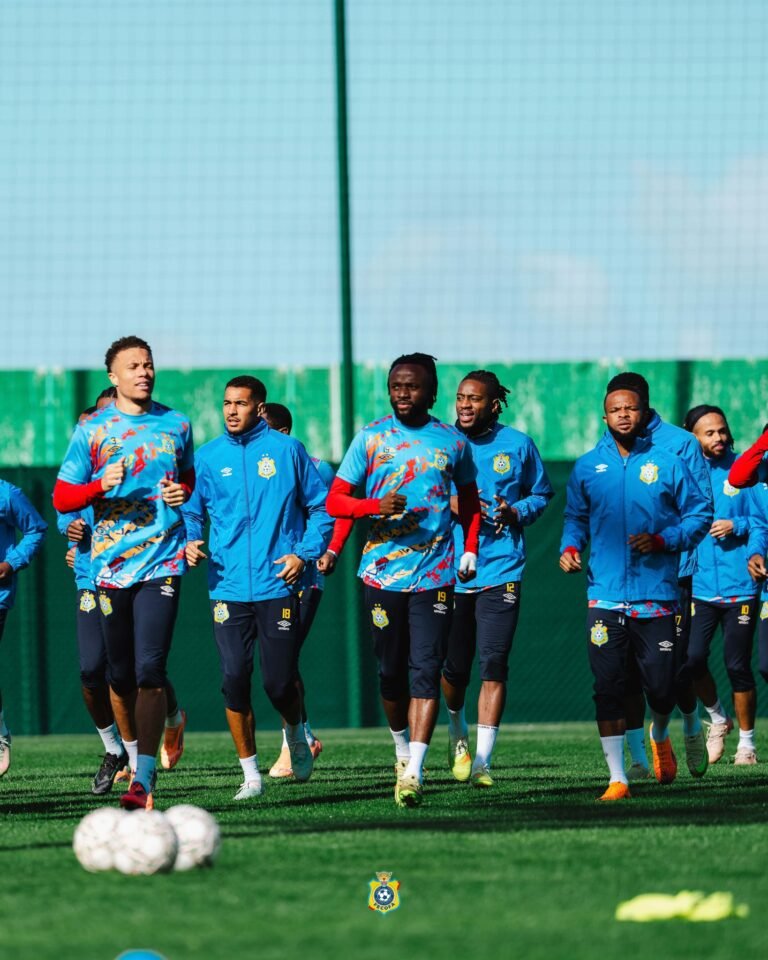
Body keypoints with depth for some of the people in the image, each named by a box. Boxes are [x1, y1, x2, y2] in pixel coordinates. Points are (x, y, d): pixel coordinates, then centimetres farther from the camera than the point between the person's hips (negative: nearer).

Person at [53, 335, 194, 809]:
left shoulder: (176, 425, 10)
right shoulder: (91, 431, 4)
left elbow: (190, 477, 25)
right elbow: (62, 498, 4)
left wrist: (184, 493, 2)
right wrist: (101, 486, -14)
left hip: (162, 562, -1)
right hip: (111, 565, 1)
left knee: (149, 670, -13)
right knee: (121, 675, 6)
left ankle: (144, 778, -15)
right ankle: (133, 750, 29)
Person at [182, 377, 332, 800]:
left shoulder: (286, 450, 3)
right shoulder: (208, 457, 9)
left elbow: (320, 507, 8)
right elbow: (191, 510, 16)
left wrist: (304, 553, -4)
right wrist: (190, 541, -4)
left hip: (278, 586, -2)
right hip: (228, 587, 2)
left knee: (279, 682, -2)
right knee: (234, 679, -7)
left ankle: (295, 733, 32)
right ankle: (250, 775, 4)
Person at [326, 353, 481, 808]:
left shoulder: (453, 443, 7)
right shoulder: (371, 438, 5)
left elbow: (469, 498, 23)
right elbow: (336, 500, 3)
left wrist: (470, 549, 12)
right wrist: (376, 506, -16)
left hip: (435, 573, -1)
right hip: (382, 571, 1)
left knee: (426, 671, -10)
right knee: (392, 672, 8)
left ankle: (414, 772, -15)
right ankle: (403, 748, 31)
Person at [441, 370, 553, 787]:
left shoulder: (517, 445, 4)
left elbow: (541, 493, 15)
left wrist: (516, 512, -5)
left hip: (501, 571, -1)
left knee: (493, 665, -10)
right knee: (455, 666, 6)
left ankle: (482, 759, -7)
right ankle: (458, 730, 37)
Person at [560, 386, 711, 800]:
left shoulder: (667, 464, 3)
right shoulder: (587, 467, 9)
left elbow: (699, 515, 5)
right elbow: (576, 516, 20)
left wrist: (662, 541, -10)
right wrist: (570, 546, 0)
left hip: (657, 596, -1)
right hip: (605, 598, 1)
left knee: (661, 687, 1)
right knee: (608, 688, -6)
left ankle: (660, 736, 35)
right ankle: (617, 777, -2)